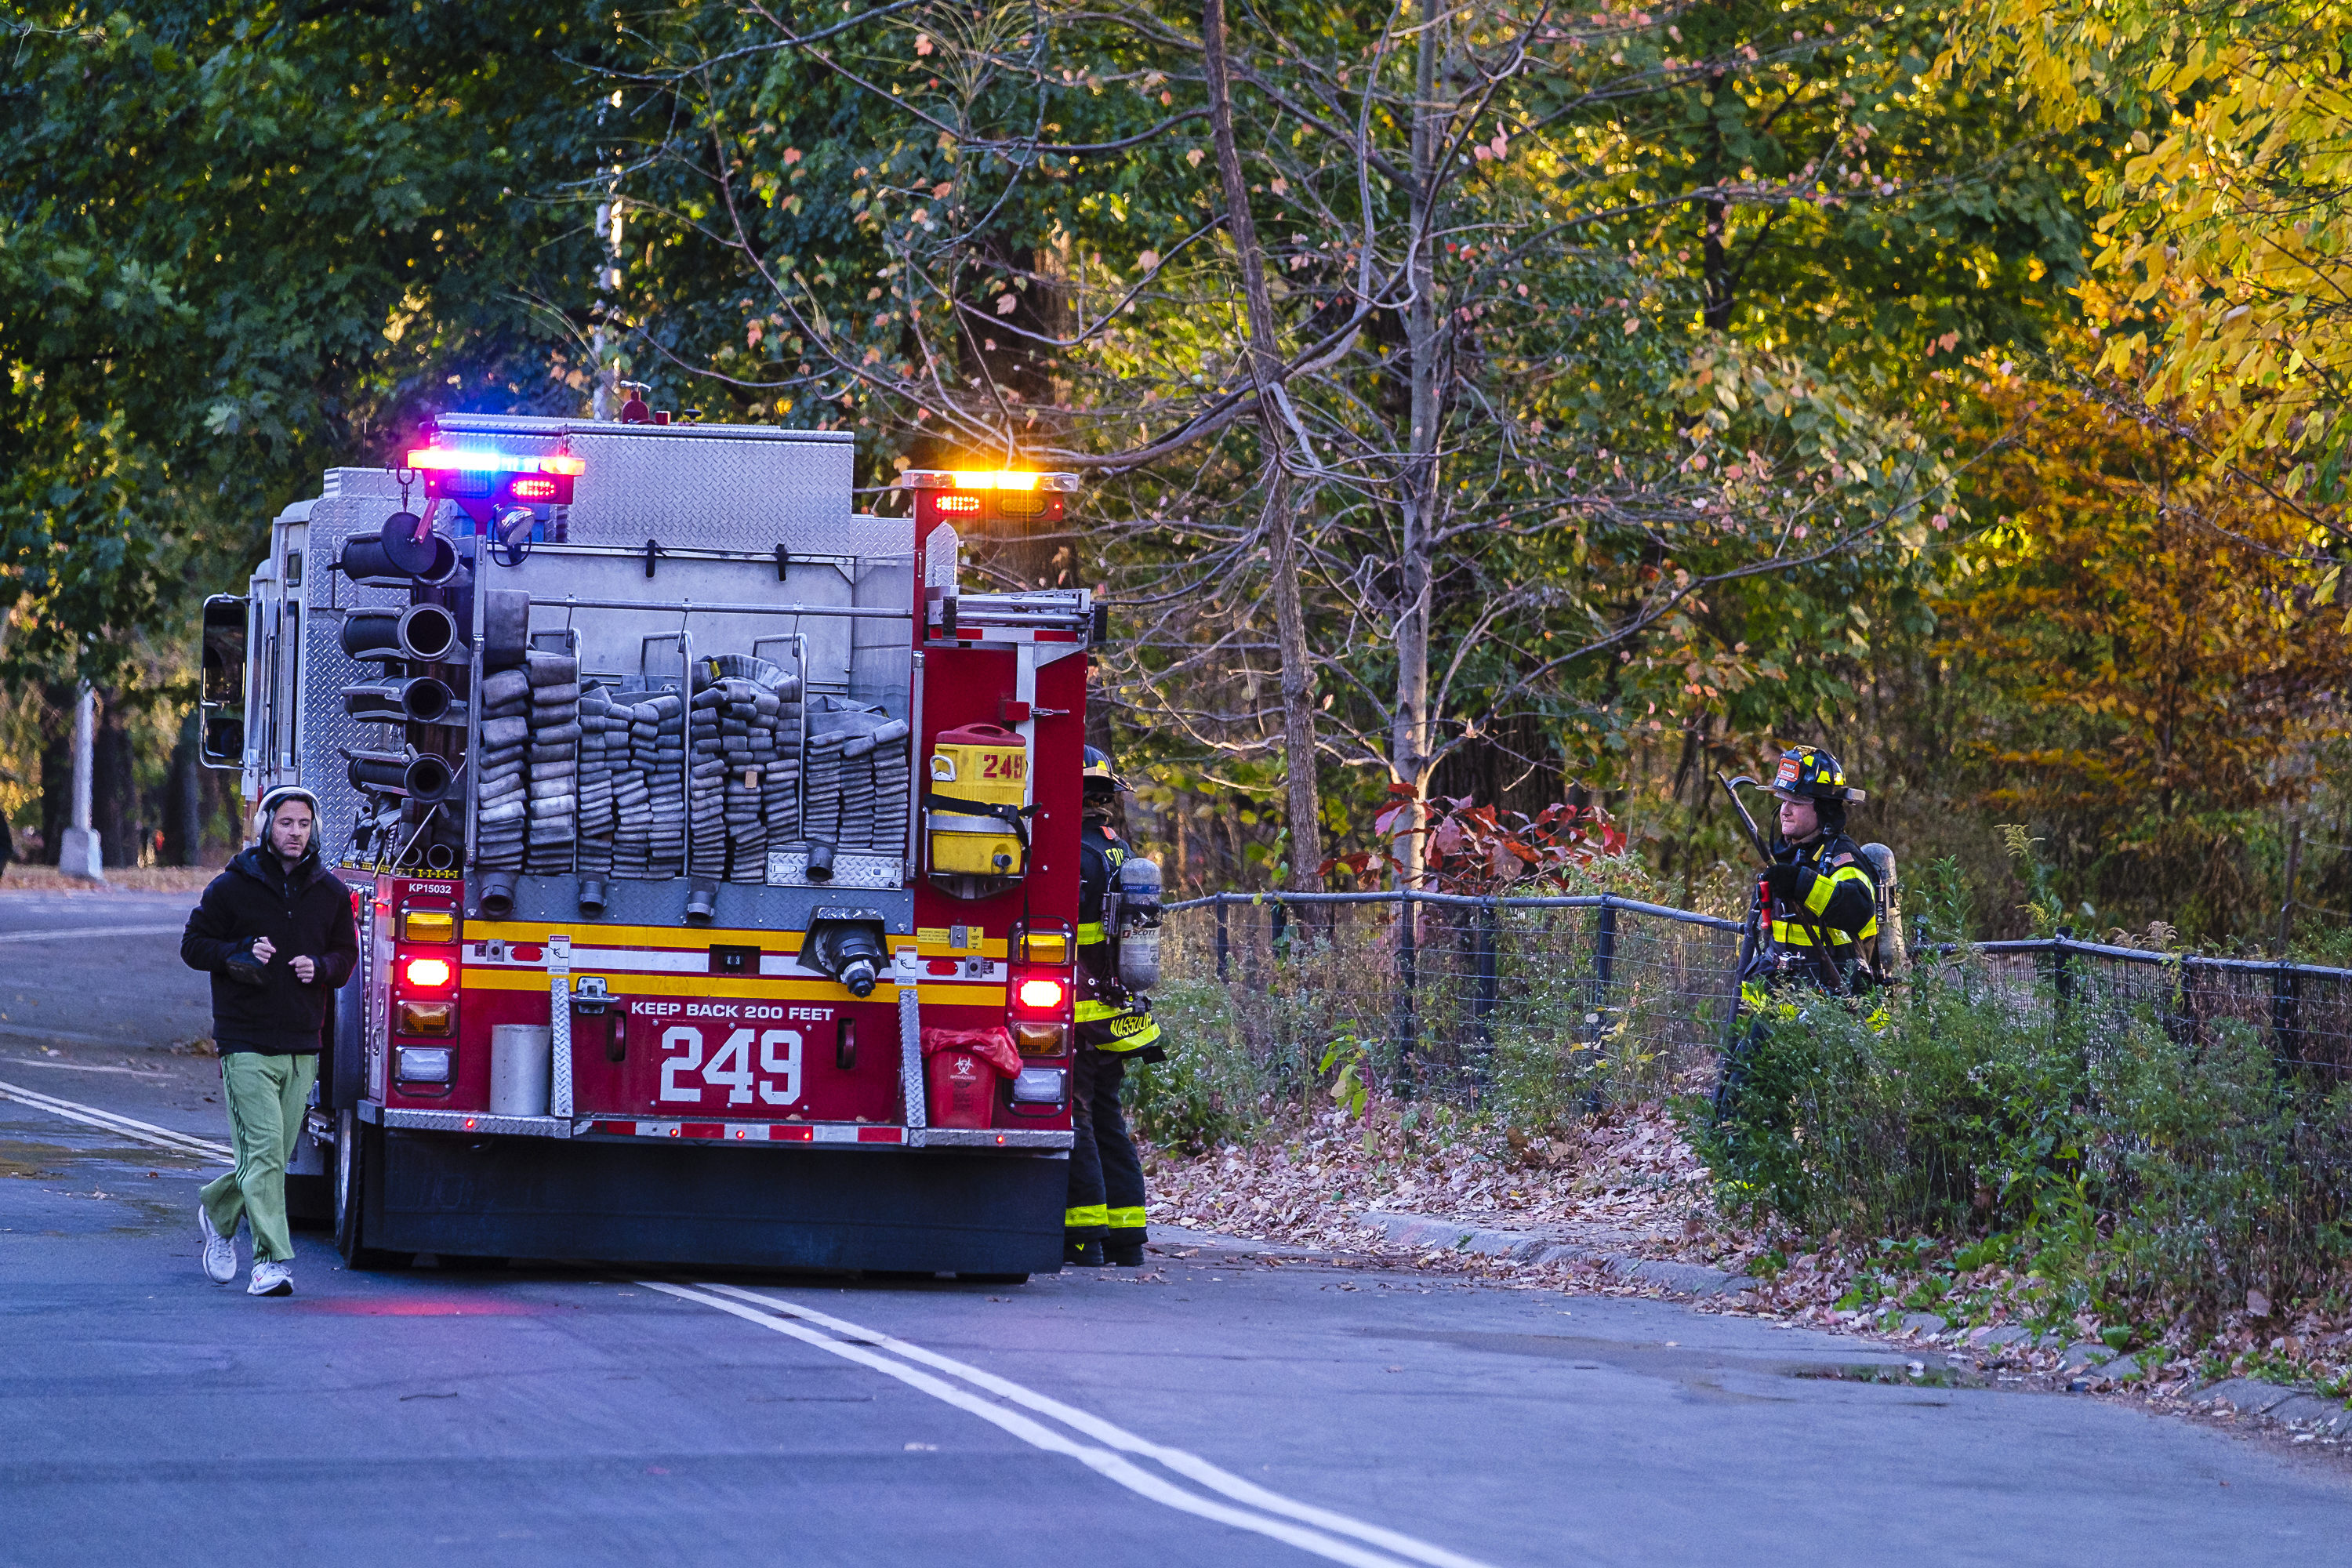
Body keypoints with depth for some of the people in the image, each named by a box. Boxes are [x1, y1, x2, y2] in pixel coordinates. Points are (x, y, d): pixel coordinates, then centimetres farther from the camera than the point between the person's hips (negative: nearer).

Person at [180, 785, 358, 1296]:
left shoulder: (330, 892, 9)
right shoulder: (232, 887, -1)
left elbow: (347, 952, 18)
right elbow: (194, 944, 5)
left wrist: (320, 966, -4)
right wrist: (238, 954, -14)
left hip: (303, 1047, 4)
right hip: (247, 1043, -4)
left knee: (277, 1154, 10)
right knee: (264, 1150, -13)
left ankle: (218, 1210, 37)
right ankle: (272, 1260, -15)